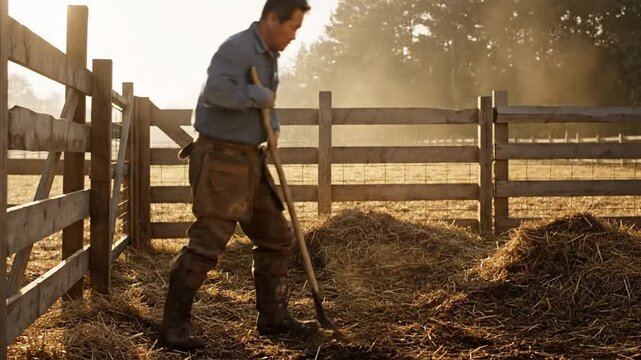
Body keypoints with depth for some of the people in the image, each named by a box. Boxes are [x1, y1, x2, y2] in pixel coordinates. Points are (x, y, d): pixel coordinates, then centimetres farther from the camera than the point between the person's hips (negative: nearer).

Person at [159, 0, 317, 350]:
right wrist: (258, 96, -17)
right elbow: (216, 90, -32)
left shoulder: (270, 56, 15)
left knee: (276, 236, 12)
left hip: (250, 159, 10)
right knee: (208, 240, -12)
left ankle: (273, 316, 23)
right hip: (221, 159, -10)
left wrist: (273, 127, 8)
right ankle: (174, 324, -1)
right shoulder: (237, 48, -15)